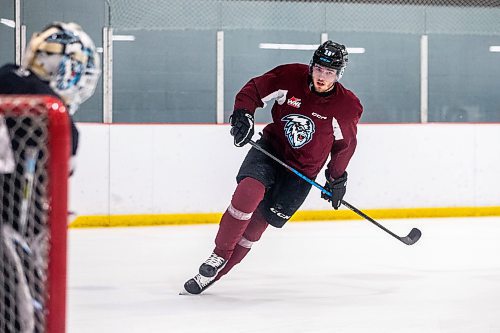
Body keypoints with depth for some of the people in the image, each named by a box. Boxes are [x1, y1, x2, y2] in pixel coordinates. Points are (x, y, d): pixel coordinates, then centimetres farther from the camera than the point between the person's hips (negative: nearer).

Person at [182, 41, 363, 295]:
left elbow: (344, 144, 3)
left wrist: (337, 179, 8)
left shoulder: (347, 106, -12)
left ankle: (214, 272, 6)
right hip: (271, 147, 0)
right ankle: (219, 255, -14)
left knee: (259, 220, -3)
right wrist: (242, 114, -19)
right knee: (248, 192, -28)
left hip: (304, 168, 0)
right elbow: (253, 90, -2)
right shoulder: (290, 77, -13)